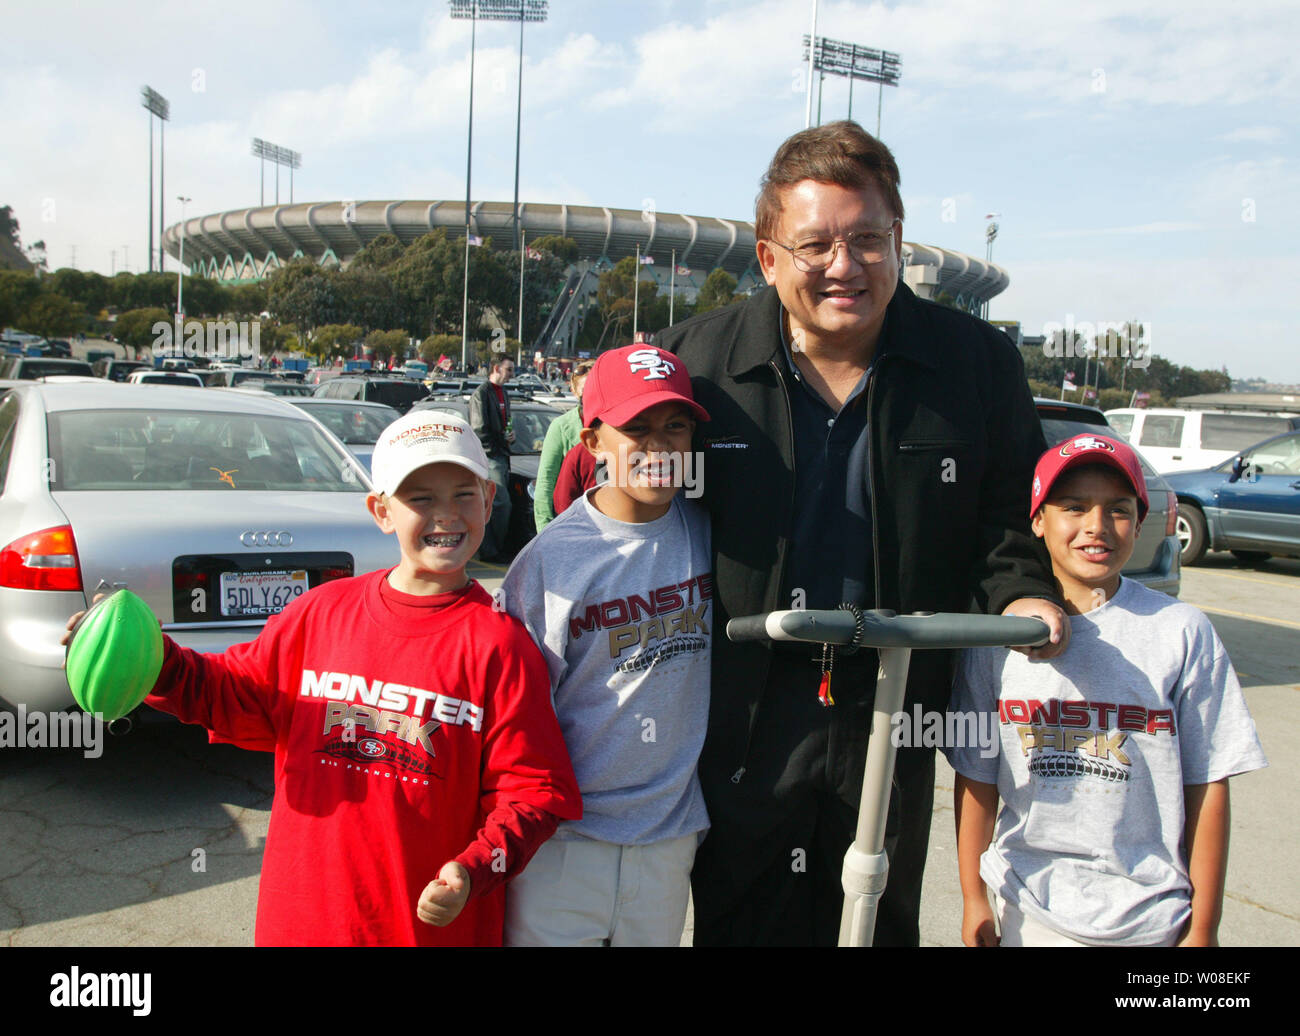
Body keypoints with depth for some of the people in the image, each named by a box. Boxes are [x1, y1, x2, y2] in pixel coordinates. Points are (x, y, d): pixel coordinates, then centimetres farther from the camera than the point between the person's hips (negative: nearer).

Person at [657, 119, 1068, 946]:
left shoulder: (980, 362, -2)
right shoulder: (697, 358, -6)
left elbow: (1007, 508, 8)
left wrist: (1021, 589, -10)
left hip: (892, 717, 2)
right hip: (745, 718, -1)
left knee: (884, 924, 21)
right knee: (739, 921, 15)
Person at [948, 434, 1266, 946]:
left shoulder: (1183, 631, -7)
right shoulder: (997, 632, -3)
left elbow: (1207, 786, -3)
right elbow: (976, 776, 2)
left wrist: (1203, 927, -1)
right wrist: (973, 899, 3)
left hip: (1149, 919, -1)